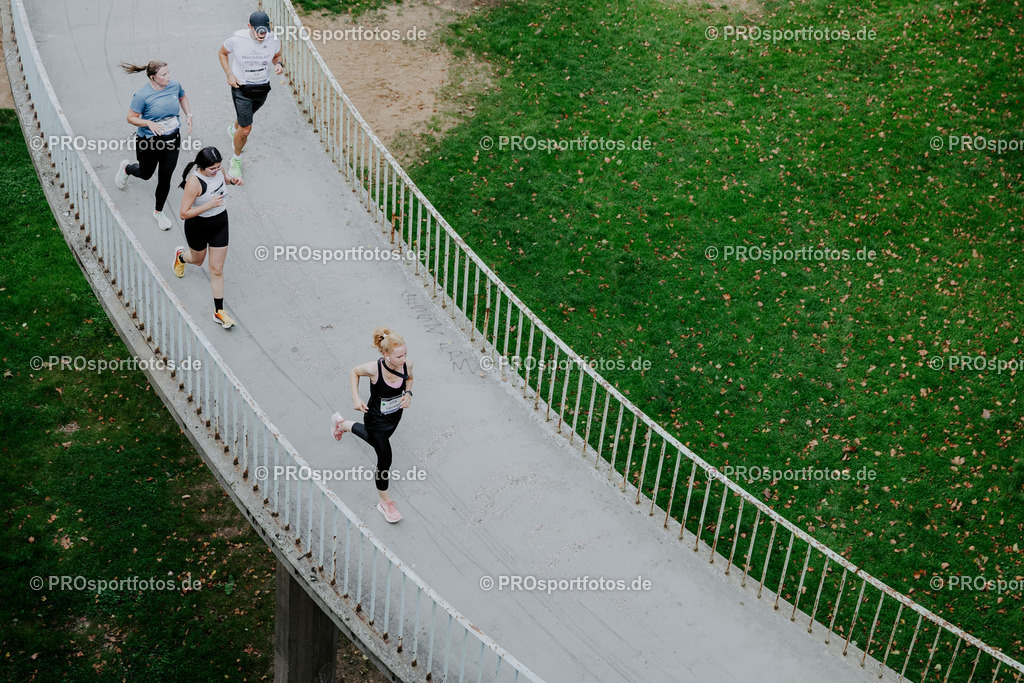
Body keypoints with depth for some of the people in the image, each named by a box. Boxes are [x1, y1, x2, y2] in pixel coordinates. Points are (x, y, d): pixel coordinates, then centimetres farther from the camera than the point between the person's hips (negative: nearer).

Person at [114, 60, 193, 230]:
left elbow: (183, 98, 16)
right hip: (149, 141, -3)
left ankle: (158, 212, 30)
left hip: (172, 139, 3)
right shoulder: (142, 95, -23)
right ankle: (125, 168, 57)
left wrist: (189, 116, 3)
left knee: (165, 178, 6)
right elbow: (131, 118, -14)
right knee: (146, 174, 20)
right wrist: (149, 123, -30)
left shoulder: (174, 85, -7)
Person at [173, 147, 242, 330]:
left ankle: (219, 311, 17)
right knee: (198, 260, 25)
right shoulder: (194, 181, -32)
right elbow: (184, 213, -30)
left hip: (220, 222, 4)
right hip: (198, 226, -4)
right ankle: (180, 256, 63)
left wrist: (232, 180, -9)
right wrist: (209, 205, -37)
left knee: (217, 269, 7)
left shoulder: (218, 169, -14)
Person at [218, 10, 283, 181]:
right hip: (241, 88, -4)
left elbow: (277, 56, 7)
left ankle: (234, 129, 67)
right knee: (246, 130, -7)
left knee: (245, 117, 30)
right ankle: (236, 160, 19)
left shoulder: (274, 40, -16)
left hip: (263, 88, 4)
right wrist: (229, 74, -13)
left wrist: (279, 64, -17)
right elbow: (222, 53, -1)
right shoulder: (236, 39, -22)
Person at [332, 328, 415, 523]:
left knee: (376, 439, 34)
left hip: (395, 416, 6)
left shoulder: (407, 364, -22)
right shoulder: (374, 369, -34)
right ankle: (385, 502, 30)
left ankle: (343, 424, 65)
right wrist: (356, 398, -21)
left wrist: (408, 393, -16)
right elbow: (354, 372, -12)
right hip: (376, 419, -6)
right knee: (385, 460, 4)